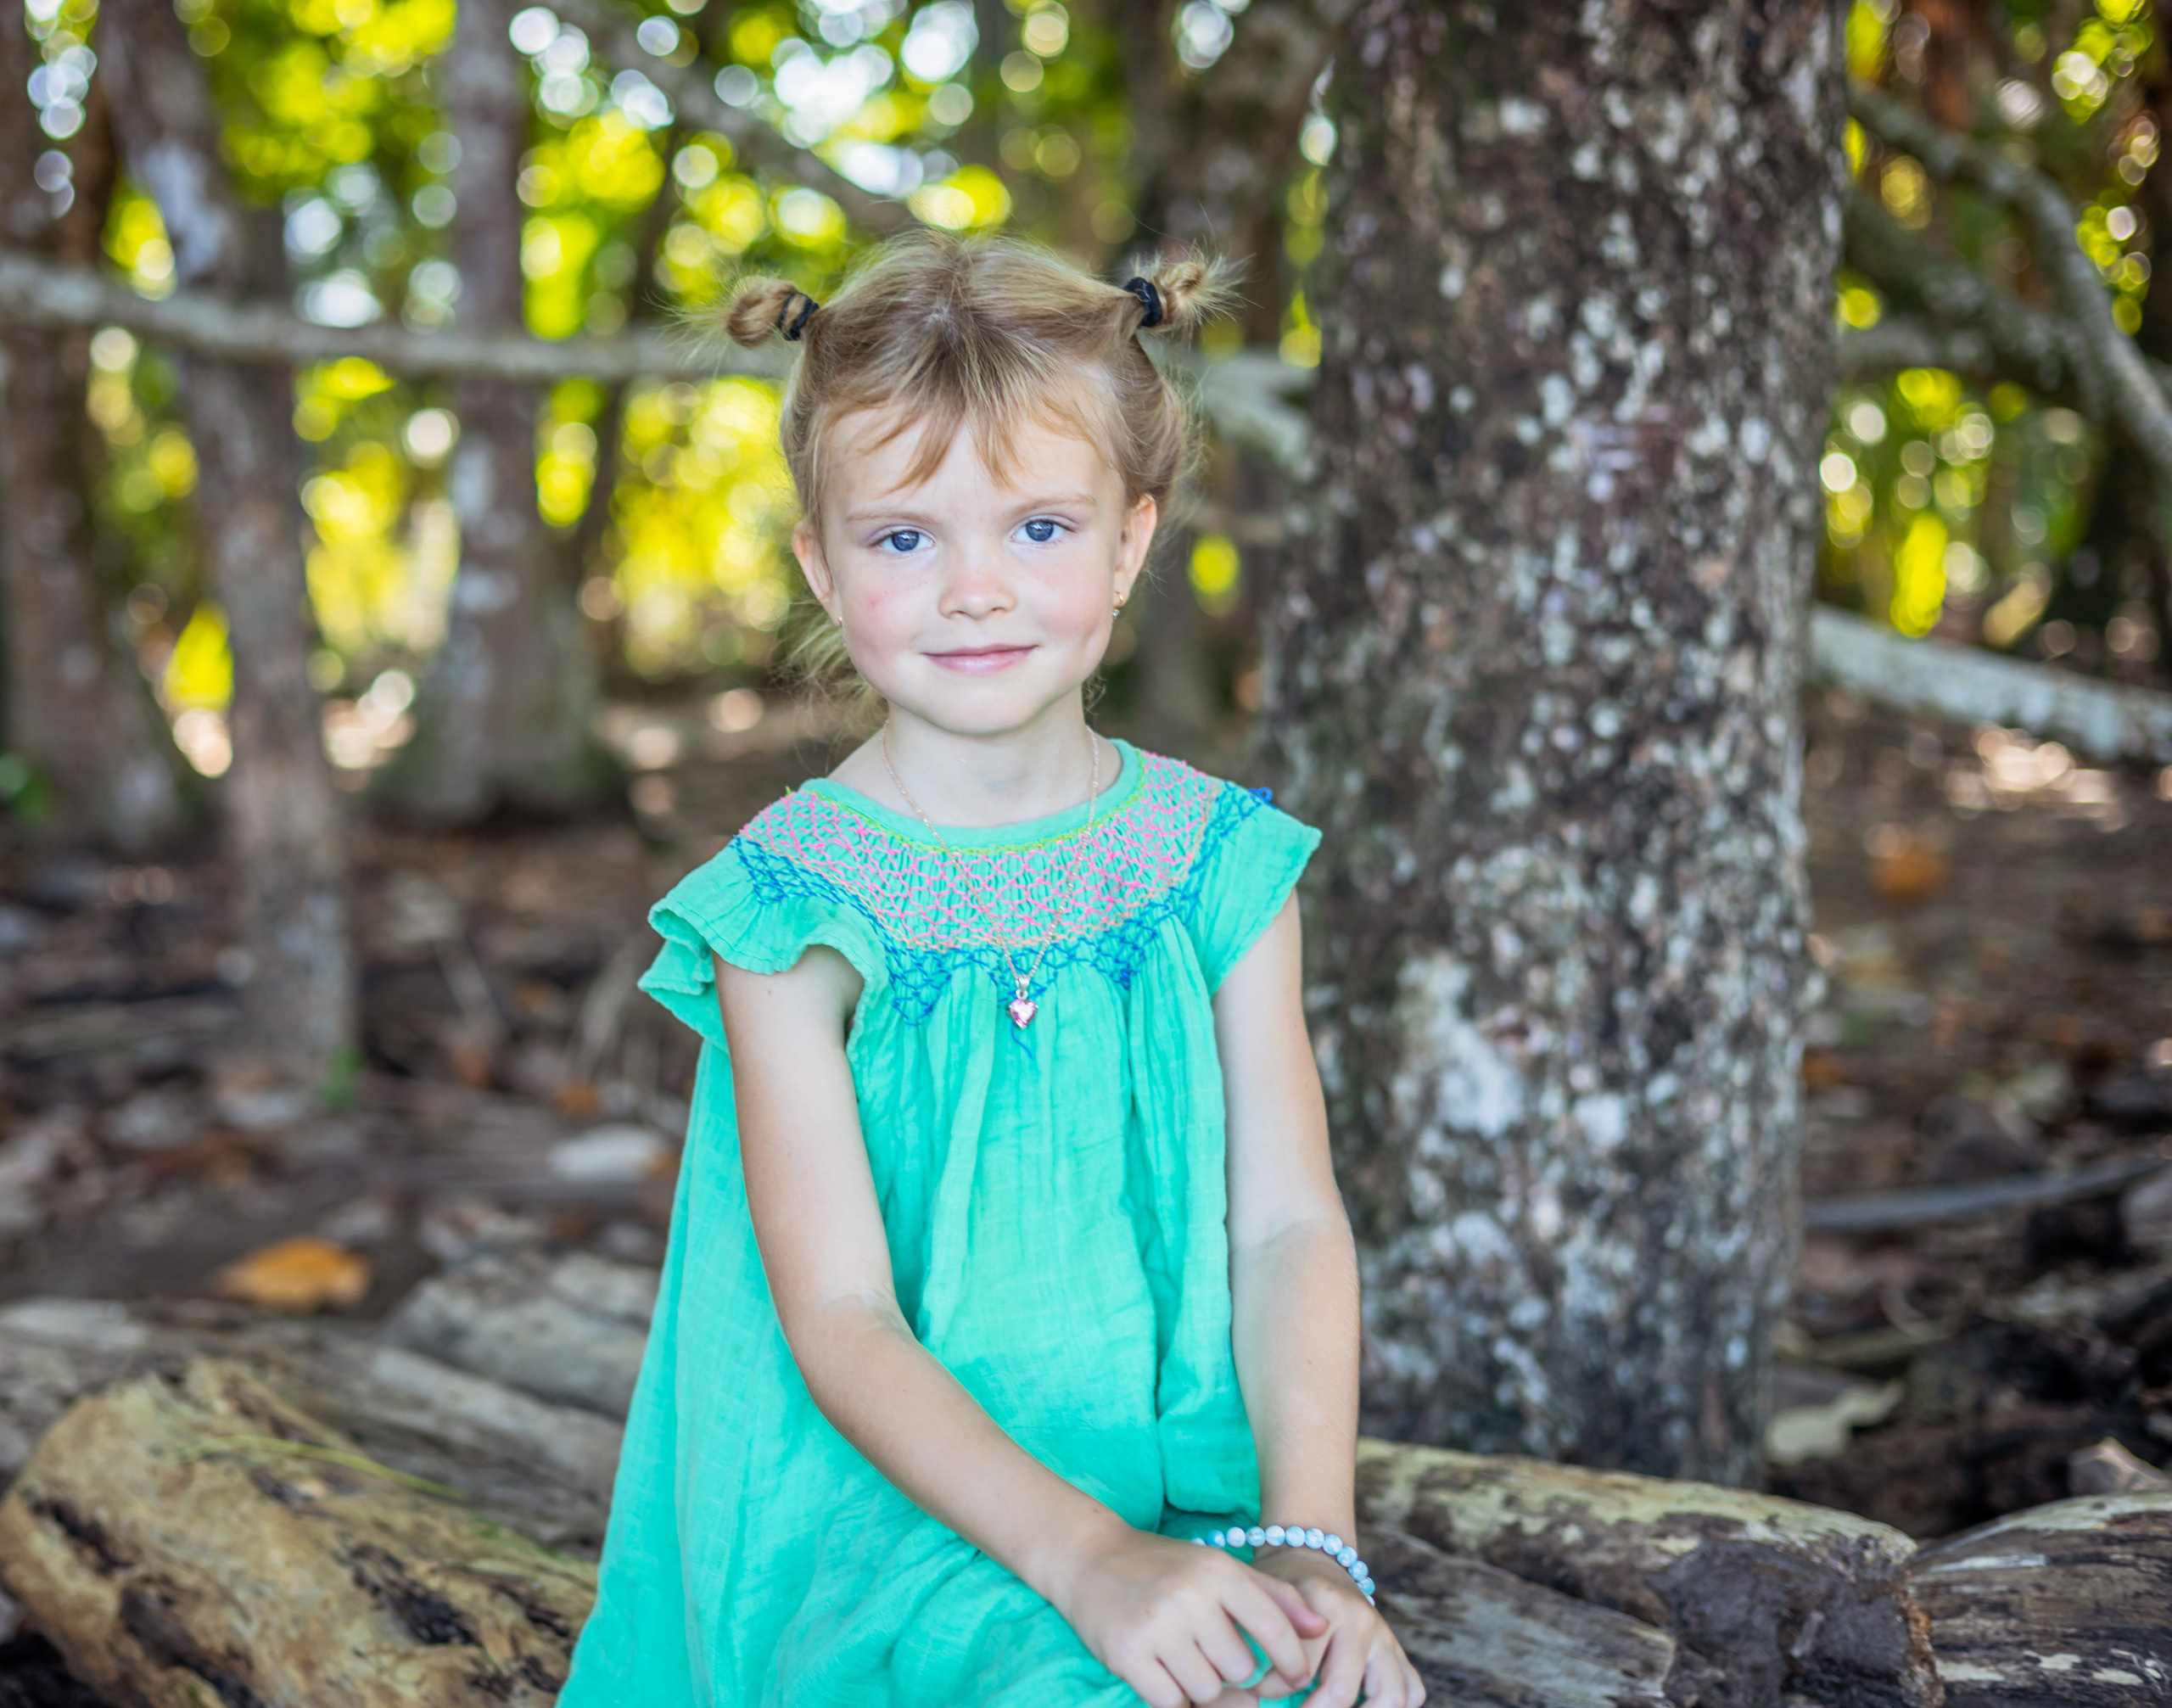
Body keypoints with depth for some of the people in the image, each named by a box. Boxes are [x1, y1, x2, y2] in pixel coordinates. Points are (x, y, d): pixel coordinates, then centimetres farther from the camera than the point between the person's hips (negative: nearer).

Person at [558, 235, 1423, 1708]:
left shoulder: (1221, 861, 3)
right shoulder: (792, 899, -7)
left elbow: (1288, 1222, -2)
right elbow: (838, 1320, -12)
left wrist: (1310, 1538, -17)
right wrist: (1085, 1558, -24)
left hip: (1184, 1497, 3)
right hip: (883, 1508, -3)